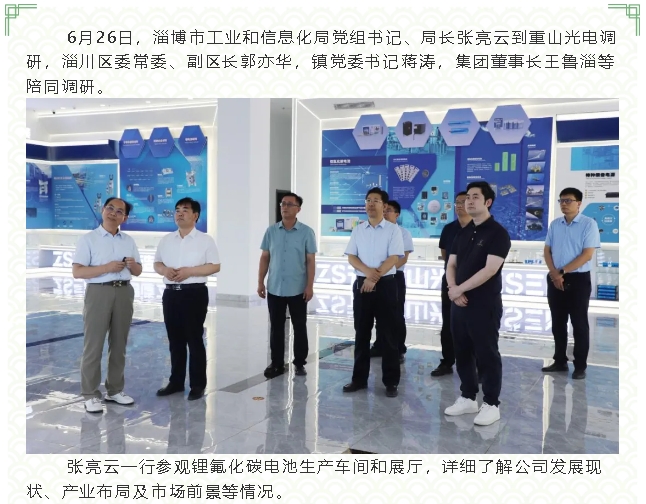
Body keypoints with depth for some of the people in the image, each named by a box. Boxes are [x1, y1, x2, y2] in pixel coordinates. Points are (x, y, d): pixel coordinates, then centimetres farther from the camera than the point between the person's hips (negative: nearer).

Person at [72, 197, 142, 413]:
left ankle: (115, 390, 23)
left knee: (119, 344, 11)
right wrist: (107, 268, -19)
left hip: (124, 292, 5)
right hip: (99, 292, -5)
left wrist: (132, 264, -7)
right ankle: (90, 395, 9)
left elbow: (138, 271, 16)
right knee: (93, 345, -1)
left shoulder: (129, 241, 12)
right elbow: (77, 272, -10)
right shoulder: (88, 239, -2)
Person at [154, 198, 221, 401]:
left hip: (195, 293, -5)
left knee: (195, 340, 1)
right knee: (175, 341, 12)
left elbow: (215, 266, -7)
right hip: (171, 293, 5)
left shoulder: (205, 240, -3)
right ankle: (176, 382, 24)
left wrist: (189, 271, -16)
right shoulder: (166, 240, 11)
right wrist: (165, 270, -8)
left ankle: (198, 385, 11)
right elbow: (157, 263, 16)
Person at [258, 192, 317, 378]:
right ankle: (276, 363, 20)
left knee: (300, 327, 7)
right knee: (276, 327, 9)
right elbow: (265, 258, 7)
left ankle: (300, 363, 19)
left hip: (298, 289, -2)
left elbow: (310, 261, -3)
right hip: (274, 289, 2)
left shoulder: (306, 232, -3)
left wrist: (310, 286, -9)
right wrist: (260, 282, 3)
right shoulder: (271, 231, 4)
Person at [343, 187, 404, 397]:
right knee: (361, 333, 9)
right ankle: (359, 378, 19)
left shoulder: (393, 230, -2)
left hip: (385, 285, -3)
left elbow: (393, 259, -10)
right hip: (361, 284, 4)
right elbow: (351, 257, 3)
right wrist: (368, 271, -15)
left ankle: (391, 381, 11)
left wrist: (374, 278, -16)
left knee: (388, 333, 2)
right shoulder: (358, 230, 9)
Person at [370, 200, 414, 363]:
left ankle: (399, 350, 9)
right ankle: (379, 346, 23)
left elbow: (404, 258, -8)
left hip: (395, 277, -3)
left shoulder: (403, 233, -2)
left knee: (397, 315, 2)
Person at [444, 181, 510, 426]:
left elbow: (490, 269, -19)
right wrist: (453, 289, -8)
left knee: (487, 355, 2)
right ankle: (467, 398, 27)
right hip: (459, 304, 7)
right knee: (462, 353, 13)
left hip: (485, 305, -7)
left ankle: (491, 405, 14)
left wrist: (459, 289, -16)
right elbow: (451, 264, 10)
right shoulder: (463, 232, 12)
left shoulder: (498, 233, -10)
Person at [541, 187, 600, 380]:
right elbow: (547, 251, 8)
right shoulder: (554, 224, 8)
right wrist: (554, 273, -8)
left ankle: (580, 366, 11)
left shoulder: (589, 224, -7)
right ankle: (560, 361, 23)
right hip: (555, 279, 5)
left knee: (579, 324, 2)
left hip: (578, 279, -5)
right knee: (558, 323, 11)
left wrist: (562, 272, -14)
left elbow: (587, 255, -13)